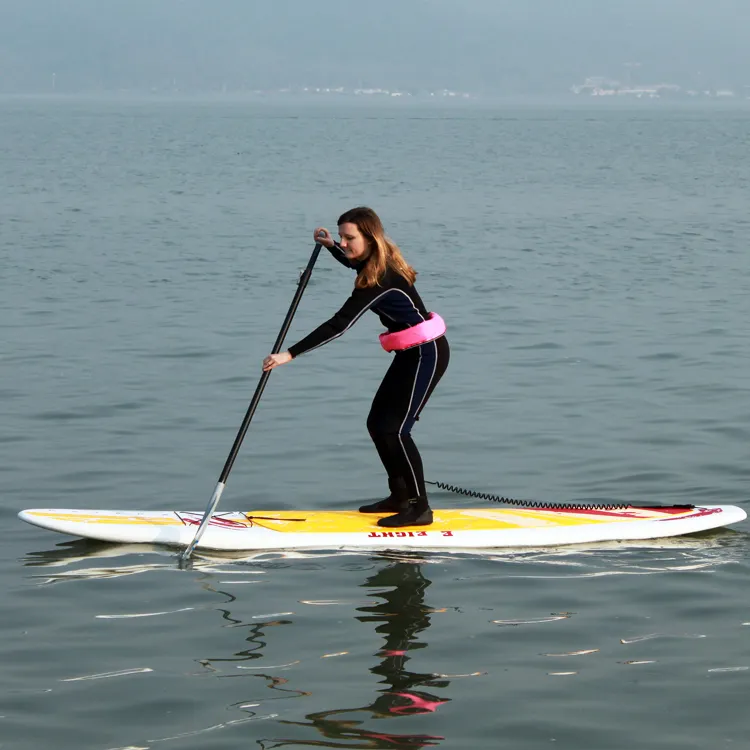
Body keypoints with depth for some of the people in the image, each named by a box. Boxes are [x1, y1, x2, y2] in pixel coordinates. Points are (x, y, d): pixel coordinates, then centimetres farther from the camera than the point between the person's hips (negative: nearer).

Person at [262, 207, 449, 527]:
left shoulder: (379, 279, -26)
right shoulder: (376, 263, 3)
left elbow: (339, 325, -31)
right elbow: (357, 263, 32)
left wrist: (290, 354, -33)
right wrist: (331, 246, 14)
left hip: (427, 354, -10)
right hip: (412, 353, 10)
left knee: (394, 429, -10)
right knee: (377, 424, 11)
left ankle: (420, 508, -2)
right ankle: (400, 497, 22)